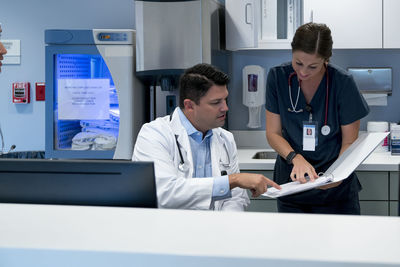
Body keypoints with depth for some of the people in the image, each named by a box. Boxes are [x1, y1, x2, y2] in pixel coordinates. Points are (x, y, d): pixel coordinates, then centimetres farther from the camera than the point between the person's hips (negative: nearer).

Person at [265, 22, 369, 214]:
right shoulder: (278, 77, -8)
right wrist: (296, 158, -23)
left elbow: (349, 142, -8)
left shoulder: (343, 83, -13)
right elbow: (273, 133, -4)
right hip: (291, 182, 2)